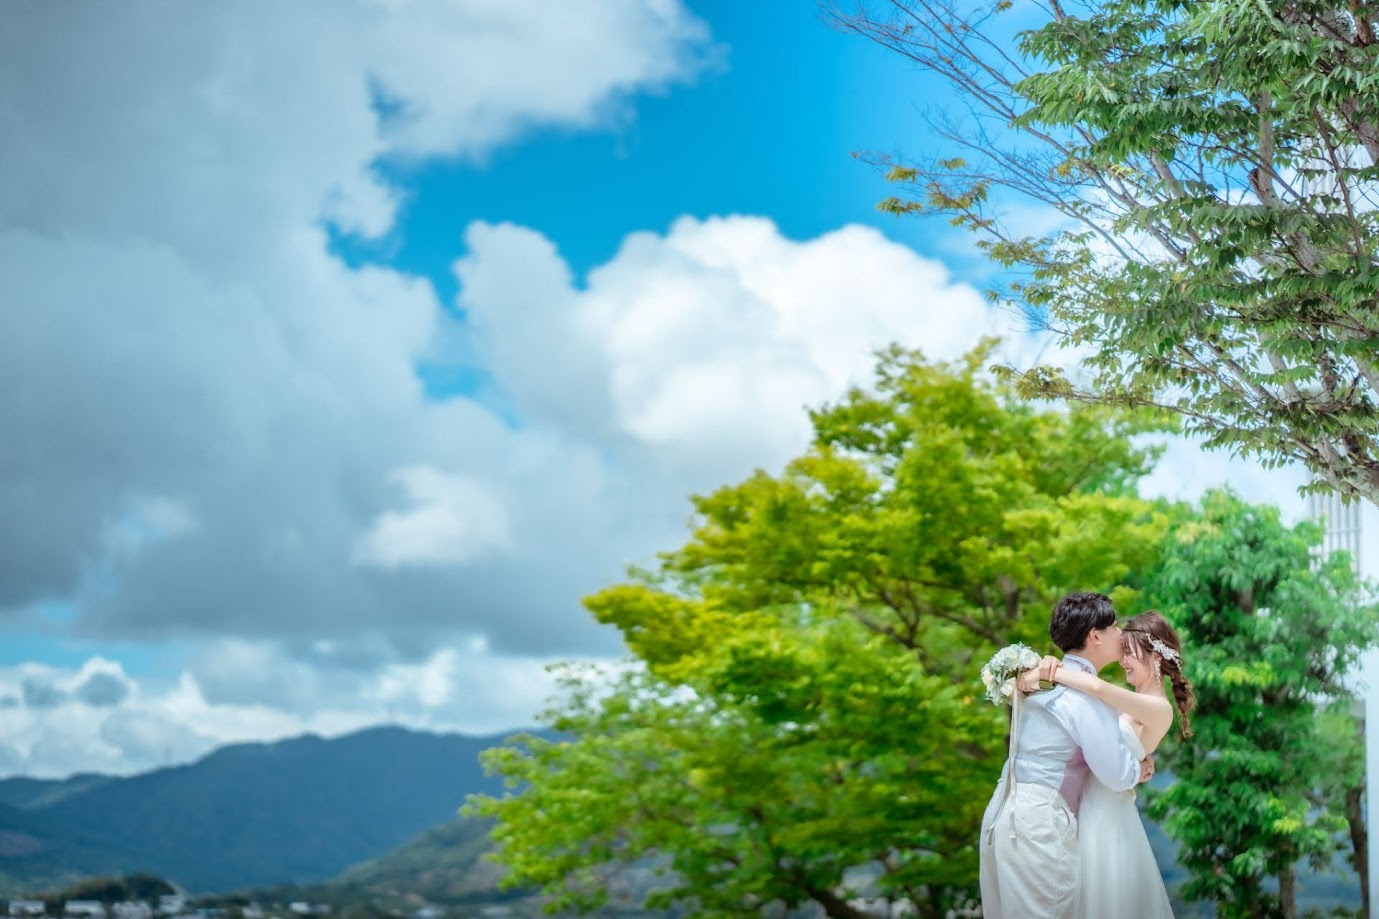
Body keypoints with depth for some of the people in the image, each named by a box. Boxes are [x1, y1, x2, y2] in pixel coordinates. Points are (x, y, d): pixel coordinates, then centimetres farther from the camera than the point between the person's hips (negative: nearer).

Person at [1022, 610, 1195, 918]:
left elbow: (1097, 687, -31)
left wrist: (1046, 672, -22)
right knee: (1091, 893, 15)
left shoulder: (1159, 708, -17)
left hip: (1107, 812, -8)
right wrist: (1053, 667, -13)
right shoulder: (1131, 702, 10)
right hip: (1090, 802, 8)